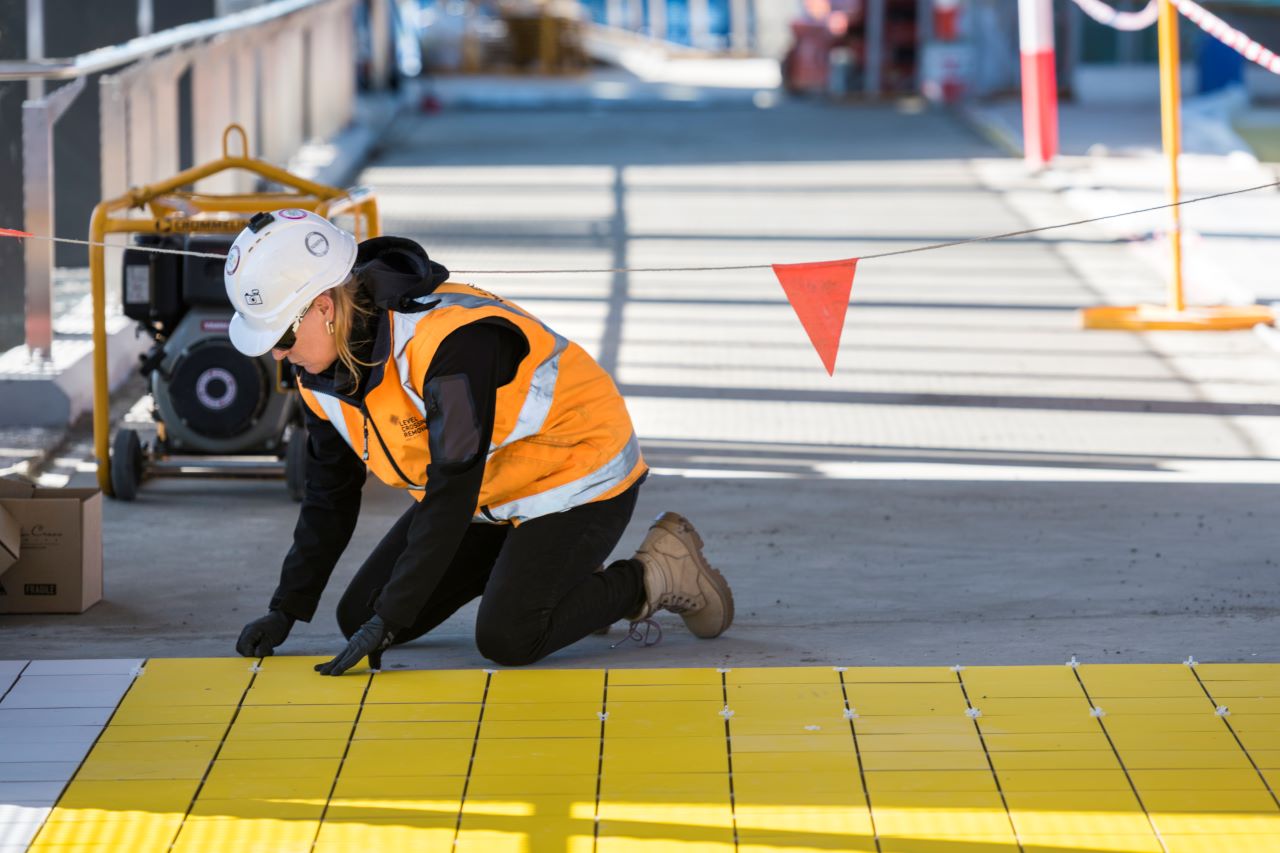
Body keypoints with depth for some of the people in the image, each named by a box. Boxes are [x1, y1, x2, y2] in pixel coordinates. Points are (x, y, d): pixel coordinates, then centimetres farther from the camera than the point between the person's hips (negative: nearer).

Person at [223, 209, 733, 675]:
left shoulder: (448, 340, -35)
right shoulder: (322, 369, -8)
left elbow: (450, 496, -35)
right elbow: (329, 493, 6)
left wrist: (387, 622, -33)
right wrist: (285, 610, 0)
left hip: (576, 471, -9)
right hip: (493, 496, 9)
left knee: (507, 640, -24)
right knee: (361, 619, 0)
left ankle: (658, 575, -1)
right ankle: (525, 562, 17)